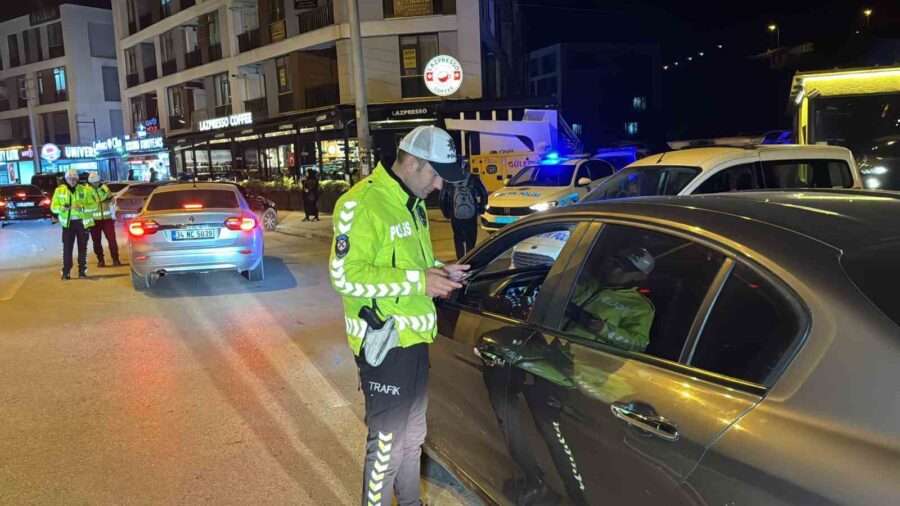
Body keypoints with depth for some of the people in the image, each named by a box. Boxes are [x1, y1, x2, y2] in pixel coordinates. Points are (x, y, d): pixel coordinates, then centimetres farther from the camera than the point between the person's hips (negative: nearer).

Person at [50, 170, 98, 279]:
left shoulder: (85, 190, -1)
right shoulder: (60, 190, 3)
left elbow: (93, 205, -5)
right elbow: (53, 207, 2)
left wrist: (82, 208, -22)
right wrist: (62, 208, -19)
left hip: (82, 222, 0)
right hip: (68, 223, 0)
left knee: (82, 248, 6)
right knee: (67, 248, -3)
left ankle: (82, 270, 14)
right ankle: (66, 272, 1)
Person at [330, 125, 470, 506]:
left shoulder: (413, 204, 11)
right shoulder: (362, 204, -18)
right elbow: (345, 276, -24)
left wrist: (436, 271, 2)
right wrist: (419, 282, -24)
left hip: (414, 339, 9)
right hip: (384, 344, -9)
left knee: (413, 434, 22)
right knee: (387, 441, 2)